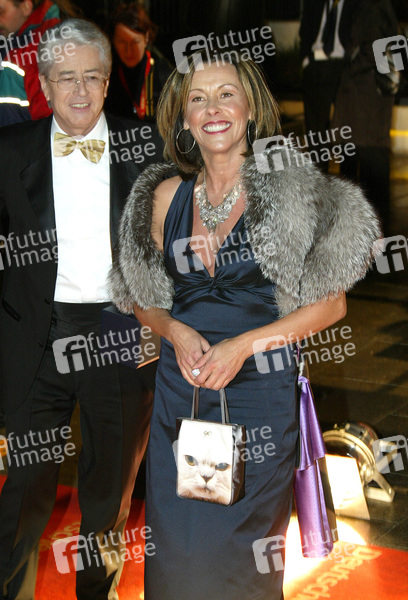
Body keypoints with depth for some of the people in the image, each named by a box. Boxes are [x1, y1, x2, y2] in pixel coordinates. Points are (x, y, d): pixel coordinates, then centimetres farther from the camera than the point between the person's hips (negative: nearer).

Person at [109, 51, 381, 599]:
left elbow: (331, 304, -6)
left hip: (261, 389, -3)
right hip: (180, 386, 3)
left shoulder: (290, 193, -7)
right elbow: (144, 298, 15)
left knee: (244, 549, 5)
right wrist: (177, 331, -7)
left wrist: (243, 345, -15)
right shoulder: (166, 196, 5)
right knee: (178, 545, 9)